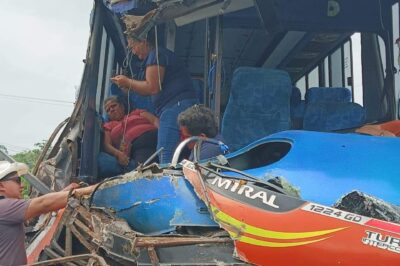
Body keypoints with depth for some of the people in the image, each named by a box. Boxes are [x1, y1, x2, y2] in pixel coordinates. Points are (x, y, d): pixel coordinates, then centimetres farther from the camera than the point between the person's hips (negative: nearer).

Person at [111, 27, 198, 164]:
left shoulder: (156, 54, -4)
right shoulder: (163, 54, 27)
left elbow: (153, 88, -13)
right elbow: (155, 89, 27)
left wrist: (128, 81, 0)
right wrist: (128, 85, 19)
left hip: (175, 107, -11)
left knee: (166, 160, -14)